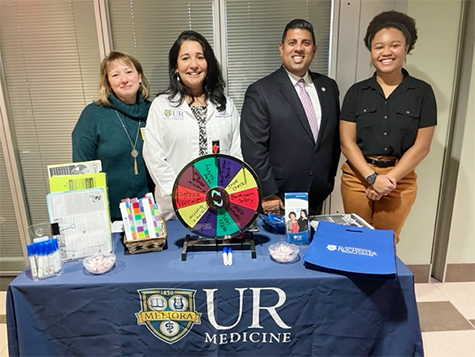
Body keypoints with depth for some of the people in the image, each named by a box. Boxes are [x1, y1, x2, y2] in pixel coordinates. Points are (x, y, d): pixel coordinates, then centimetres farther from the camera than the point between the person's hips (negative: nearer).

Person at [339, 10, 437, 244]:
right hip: (358, 177, 1)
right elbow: (347, 143, -4)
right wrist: (372, 177, -14)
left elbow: (421, 146, -3)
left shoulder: (422, 92, 0)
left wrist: (389, 179, -11)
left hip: (400, 180, 0)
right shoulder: (357, 92, 1)